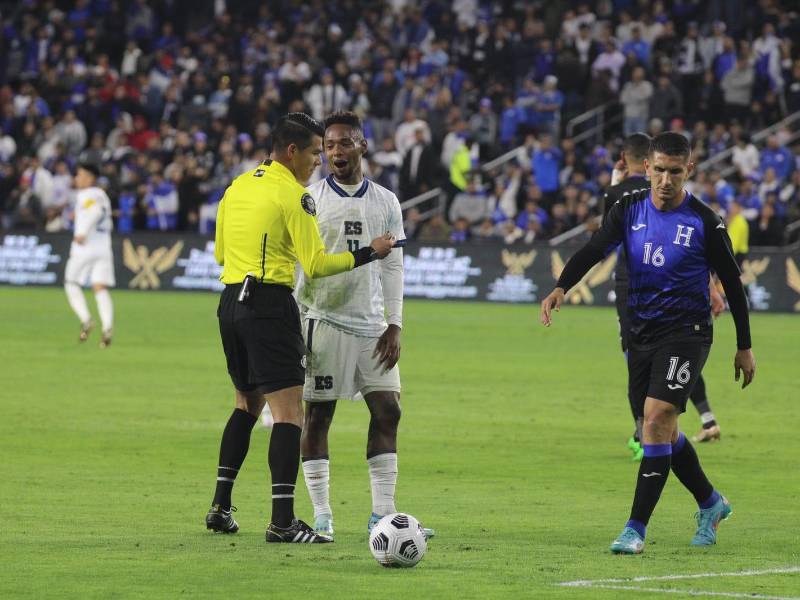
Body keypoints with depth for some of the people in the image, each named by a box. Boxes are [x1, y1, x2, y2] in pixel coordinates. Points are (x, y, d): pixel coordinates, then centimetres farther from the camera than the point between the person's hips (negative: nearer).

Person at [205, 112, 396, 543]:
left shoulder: (238, 186, 14)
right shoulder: (293, 195, -10)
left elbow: (220, 252, 21)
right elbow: (316, 265, -14)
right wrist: (368, 254, -5)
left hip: (231, 301, 8)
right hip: (270, 304, -8)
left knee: (248, 403, 22)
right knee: (288, 411, -9)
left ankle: (220, 507, 20)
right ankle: (283, 522, -17)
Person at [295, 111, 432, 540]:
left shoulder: (385, 202, 10)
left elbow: (393, 266, 12)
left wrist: (394, 324, 4)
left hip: (372, 324, 4)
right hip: (324, 320, -4)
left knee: (387, 412, -2)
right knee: (317, 414, -2)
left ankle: (382, 514, 2)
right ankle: (321, 514, 3)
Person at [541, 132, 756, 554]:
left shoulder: (705, 223, -8)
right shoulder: (629, 211, 2)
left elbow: (732, 284, 1)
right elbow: (593, 250, -12)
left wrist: (744, 347, 4)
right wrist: (561, 288, -31)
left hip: (685, 333, -5)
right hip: (640, 331, 5)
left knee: (657, 419, -18)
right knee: (660, 430, 13)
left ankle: (636, 528, -16)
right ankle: (710, 503, 36)